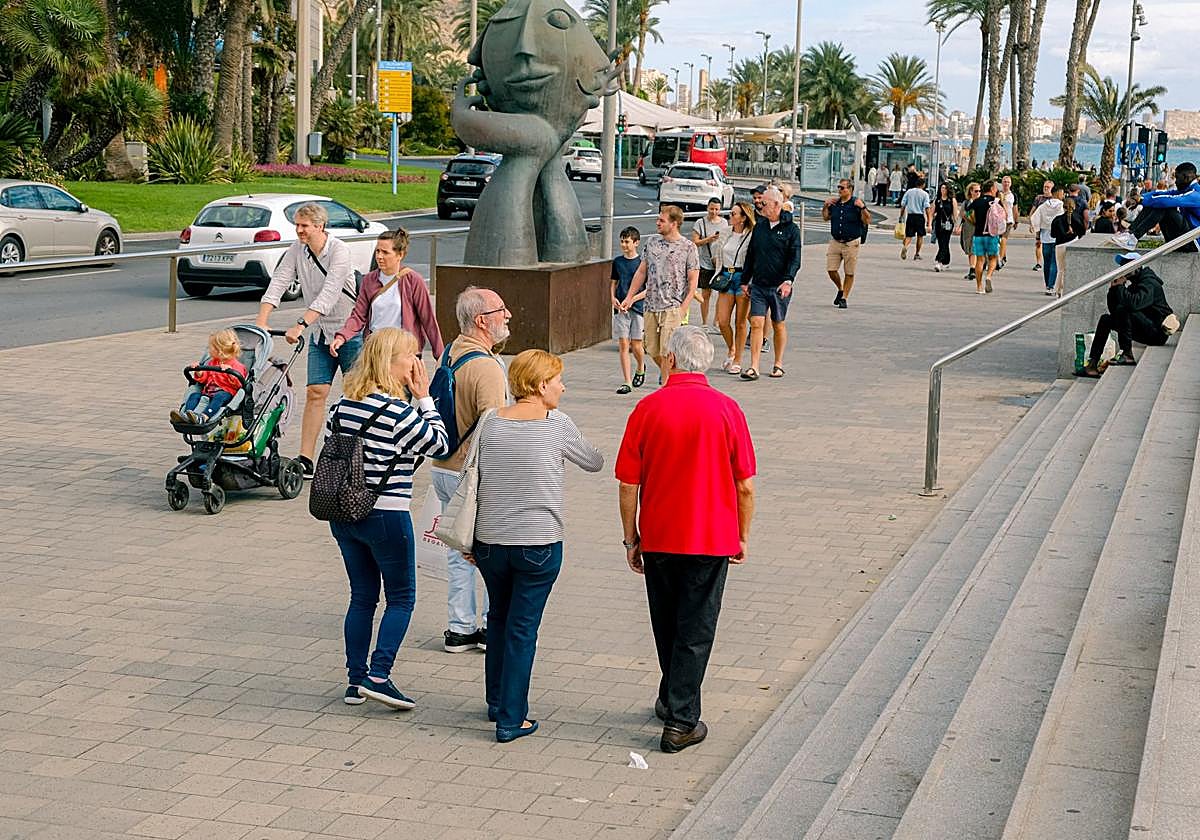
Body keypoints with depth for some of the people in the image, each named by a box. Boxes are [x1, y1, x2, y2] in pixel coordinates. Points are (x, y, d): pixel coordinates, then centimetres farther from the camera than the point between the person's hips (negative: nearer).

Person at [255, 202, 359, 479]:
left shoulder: (339, 251, -19)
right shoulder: (297, 250, 0)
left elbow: (328, 295, -28)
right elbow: (278, 283, -6)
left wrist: (300, 325, -36)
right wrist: (260, 322, -19)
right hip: (321, 333, 5)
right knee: (315, 393, -2)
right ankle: (305, 461, -6)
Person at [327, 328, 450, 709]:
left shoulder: (343, 403, 4)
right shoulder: (397, 410, -17)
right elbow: (440, 444, -8)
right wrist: (425, 398, -3)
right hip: (386, 516, -7)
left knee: (362, 596, 15)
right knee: (401, 597, 6)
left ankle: (356, 679, 17)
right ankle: (378, 676, -3)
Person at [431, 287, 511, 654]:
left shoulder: (451, 353, 6)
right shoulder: (486, 368, -22)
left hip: (444, 469, 8)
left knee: (459, 551, 15)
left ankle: (460, 629, 21)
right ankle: (494, 626, 15)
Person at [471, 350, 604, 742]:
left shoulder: (491, 423, 0)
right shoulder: (556, 424, -9)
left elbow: (472, 483, 4)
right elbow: (594, 463, 6)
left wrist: (468, 539, 13)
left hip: (490, 542, 4)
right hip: (539, 544, -4)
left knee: (499, 618, 22)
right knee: (522, 628, 3)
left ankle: (497, 702, 34)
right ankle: (511, 720, 7)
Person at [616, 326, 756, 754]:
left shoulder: (648, 409, -7)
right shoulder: (726, 409, -8)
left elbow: (628, 483, -4)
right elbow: (744, 485, -4)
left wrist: (631, 538, 7)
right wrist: (742, 537, 9)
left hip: (658, 538, 1)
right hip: (712, 539, -1)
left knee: (667, 626, 18)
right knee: (696, 630, 4)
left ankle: (672, 700, 34)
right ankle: (680, 721, 3)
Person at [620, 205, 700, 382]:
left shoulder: (688, 247, -3)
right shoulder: (651, 241, 10)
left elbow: (693, 280, -3)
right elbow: (642, 271, 17)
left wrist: (684, 307, -12)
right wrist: (629, 297, 12)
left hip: (673, 307, -5)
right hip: (651, 306, 5)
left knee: (667, 351, -11)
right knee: (652, 349, 8)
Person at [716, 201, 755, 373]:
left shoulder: (751, 236, -9)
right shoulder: (728, 234, 11)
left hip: (743, 279, -6)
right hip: (727, 278, 6)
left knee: (740, 322, 2)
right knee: (722, 321, 1)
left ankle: (737, 360, 11)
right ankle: (731, 350, 26)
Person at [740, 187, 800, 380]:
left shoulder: (791, 229, -4)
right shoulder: (759, 226, 10)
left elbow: (795, 259, -9)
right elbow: (750, 255, 16)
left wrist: (788, 280, -23)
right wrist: (744, 280, 14)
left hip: (779, 287, -3)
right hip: (759, 285, 3)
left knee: (778, 325, 8)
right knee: (756, 324, -6)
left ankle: (778, 365, 21)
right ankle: (754, 368, -8)